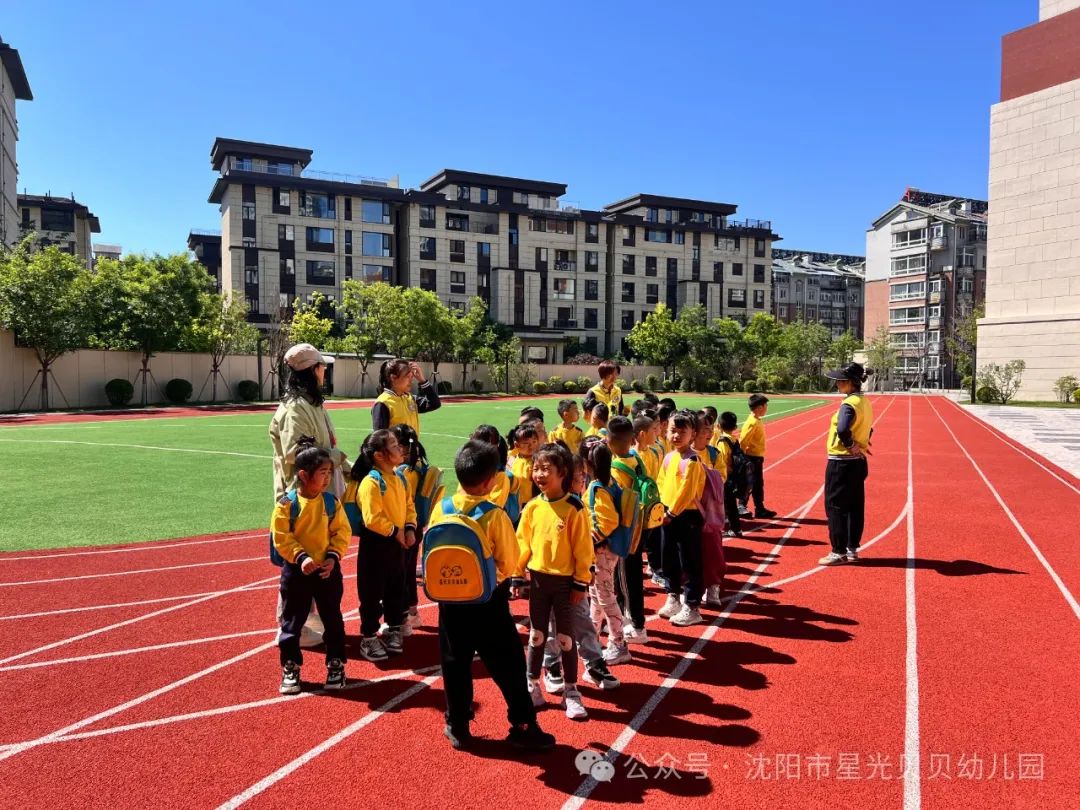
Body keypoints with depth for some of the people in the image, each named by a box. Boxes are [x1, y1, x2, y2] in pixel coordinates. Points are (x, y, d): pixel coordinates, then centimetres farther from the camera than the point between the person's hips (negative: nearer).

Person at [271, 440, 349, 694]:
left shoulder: (331, 502, -3)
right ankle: (290, 668, 24)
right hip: (296, 571, -2)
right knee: (292, 621, 9)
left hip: (328, 570, 2)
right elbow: (281, 537, -12)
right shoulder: (287, 504, -11)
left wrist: (333, 556, -14)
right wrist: (301, 557, -21)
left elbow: (342, 532, -1)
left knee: (333, 619, 11)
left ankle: (336, 664, 26)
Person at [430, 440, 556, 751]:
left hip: (451, 600, 4)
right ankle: (523, 727, 18)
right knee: (508, 665, 9)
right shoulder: (495, 516, -18)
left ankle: (457, 728, 26)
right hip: (488, 601, -3)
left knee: (456, 666, 16)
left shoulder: (440, 509, -7)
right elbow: (510, 565, -11)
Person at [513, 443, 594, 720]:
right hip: (538, 579, 4)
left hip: (564, 581, -3)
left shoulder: (574, 508, -13)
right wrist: (517, 576, 4)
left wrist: (582, 582, -9)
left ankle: (571, 692, 20)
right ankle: (533, 687, 27)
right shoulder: (531, 507, -1)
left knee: (566, 637, 6)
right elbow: (522, 543, 5)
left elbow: (583, 549, -10)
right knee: (536, 635, 14)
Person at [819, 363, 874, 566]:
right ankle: (852, 549, 23)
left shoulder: (849, 404, -20)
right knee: (855, 507, 14)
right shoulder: (865, 402, 9)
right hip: (858, 463, 9)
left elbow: (843, 430, -36)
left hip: (841, 464, -9)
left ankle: (839, 552, 5)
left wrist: (851, 446, -20)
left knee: (835, 506, 0)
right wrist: (859, 444, 5)